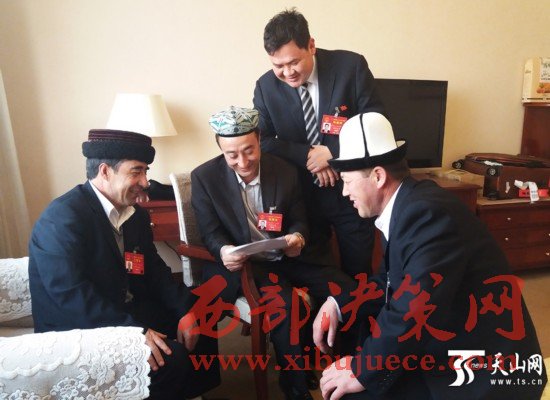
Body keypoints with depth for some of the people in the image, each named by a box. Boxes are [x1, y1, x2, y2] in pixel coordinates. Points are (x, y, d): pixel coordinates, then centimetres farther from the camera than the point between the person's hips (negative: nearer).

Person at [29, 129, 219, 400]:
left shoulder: (136, 215, 6)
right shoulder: (63, 217, -20)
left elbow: (155, 273, 5)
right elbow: (70, 292, -28)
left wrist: (186, 310, -10)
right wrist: (134, 329, -33)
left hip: (129, 312, 9)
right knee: (170, 356, -24)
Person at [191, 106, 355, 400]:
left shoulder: (285, 171, 0)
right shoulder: (204, 177, -7)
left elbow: (299, 220, 6)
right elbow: (210, 232, -7)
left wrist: (297, 237, -19)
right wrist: (223, 251, -31)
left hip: (285, 257, 4)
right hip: (242, 263, -3)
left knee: (345, 288, -13)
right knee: (282, 300, -32)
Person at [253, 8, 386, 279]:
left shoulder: (351, 66, -11)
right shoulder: (265, 87, -6)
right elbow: (262, 142, -6)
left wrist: (332, 152, -20)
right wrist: (306, 155, -19)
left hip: (351, 189, -1)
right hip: (301, 194, 2)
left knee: (357, 272, 13)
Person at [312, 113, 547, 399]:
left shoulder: (425, 212, -27)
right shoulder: (409, 204, 2)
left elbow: (415, 310, -35)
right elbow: (393, 283, 8)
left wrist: (362, 372, -21)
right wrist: (339, 305, -3)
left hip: (486, 370, -9)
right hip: (453, 349, 9)